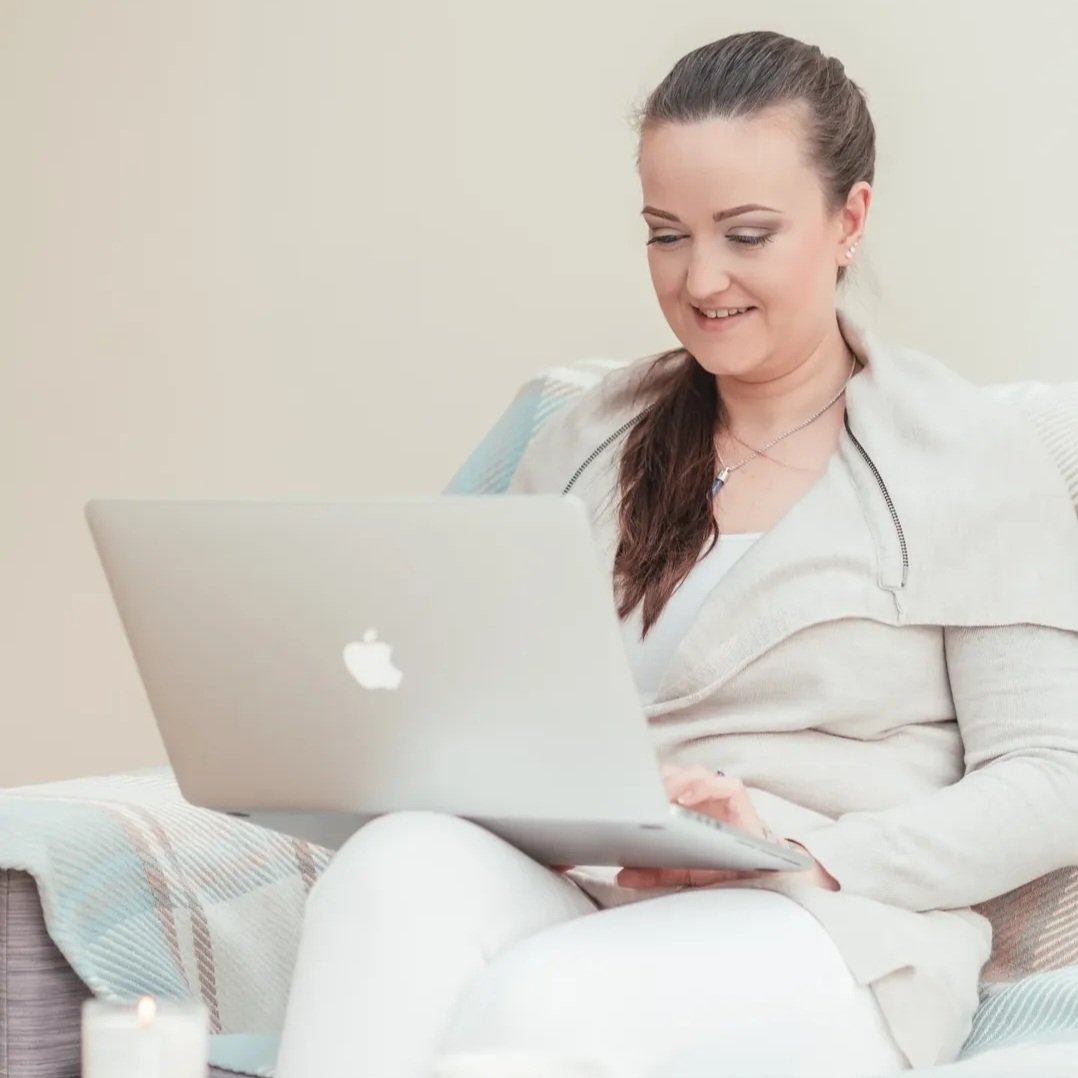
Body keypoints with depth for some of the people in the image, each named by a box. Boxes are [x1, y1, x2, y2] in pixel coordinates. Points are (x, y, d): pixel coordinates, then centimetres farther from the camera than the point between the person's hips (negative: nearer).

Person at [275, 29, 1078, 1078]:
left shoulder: (973, 458, 5)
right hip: (566, 889, 4)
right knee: (395, 866, -32)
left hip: (835, 928, -4)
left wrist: (807, 857, -15)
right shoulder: (590, 438, 19)